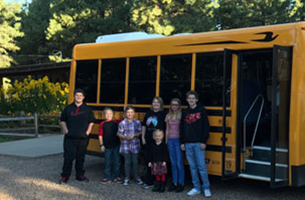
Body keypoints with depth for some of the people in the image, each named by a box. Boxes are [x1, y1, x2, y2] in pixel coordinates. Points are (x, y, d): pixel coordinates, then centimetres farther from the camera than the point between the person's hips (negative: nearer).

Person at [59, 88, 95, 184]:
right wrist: (66, 131, 0)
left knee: (80, 157, 9)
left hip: (82, 138, 1)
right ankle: (65, 176, 3)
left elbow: (91, 122, 12)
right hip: (70, 138, -1)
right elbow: (62, 121, 10)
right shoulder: (68, 108, 6)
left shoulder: (87, 109, 7)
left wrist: (87, 132, 1)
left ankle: (80, 175, 21)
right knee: (68, 157, -3)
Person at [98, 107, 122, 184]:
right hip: (107, 146, -1)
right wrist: (101, 145, -2)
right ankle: (107, 177, 17)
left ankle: (117, 177, 19)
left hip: (116, 145, 1)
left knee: (116, 162, 7)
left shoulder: (116, 122, -1)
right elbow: (100, 135, 0)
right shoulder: (102, 124, -3)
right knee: (107, 162, 7)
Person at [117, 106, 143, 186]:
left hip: (135, 145, 1)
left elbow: (140, 132, 2)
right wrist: (126, 137, -18)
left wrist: (134, 135, -16)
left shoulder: (137, 122, -1)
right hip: (125, 145, -1)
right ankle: (127, 178, 17)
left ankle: (137, 177, 21)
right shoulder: (122, 123, -4)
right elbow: (119, 134, -1)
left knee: (135, 162, 8)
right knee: (127, 162, 7)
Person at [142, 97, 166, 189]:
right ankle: (149, 182, 17)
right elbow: (144, 126, 16)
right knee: (148, 161, 8)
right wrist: (143, 138, 10)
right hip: (148, 141, 5)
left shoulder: (163, 114, -5)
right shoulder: (148, 113, 9)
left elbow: (165, 128, -7)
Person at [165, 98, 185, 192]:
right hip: (170, 140, 5)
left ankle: (181, 184, 8)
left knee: (179, 163, -1)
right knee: (173, 163, 10)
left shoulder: (181, 115, -5)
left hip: (178, 140, -5)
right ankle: (174, 183, 18)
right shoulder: (168, 116, 11)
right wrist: (166, 142, 13)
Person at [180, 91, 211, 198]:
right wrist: (182, 142, 8)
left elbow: (206, 127, -4)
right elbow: (182, 128, 14)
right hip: (188, 144, 4)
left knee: (201, 166, -4)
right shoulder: (185, 113, 12)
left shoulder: (201, 110, 0)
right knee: (192, 167, 8)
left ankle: (206, 188, 6)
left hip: (198, 143, -4)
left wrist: (204, 141, -10)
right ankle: (196, 188, 16)